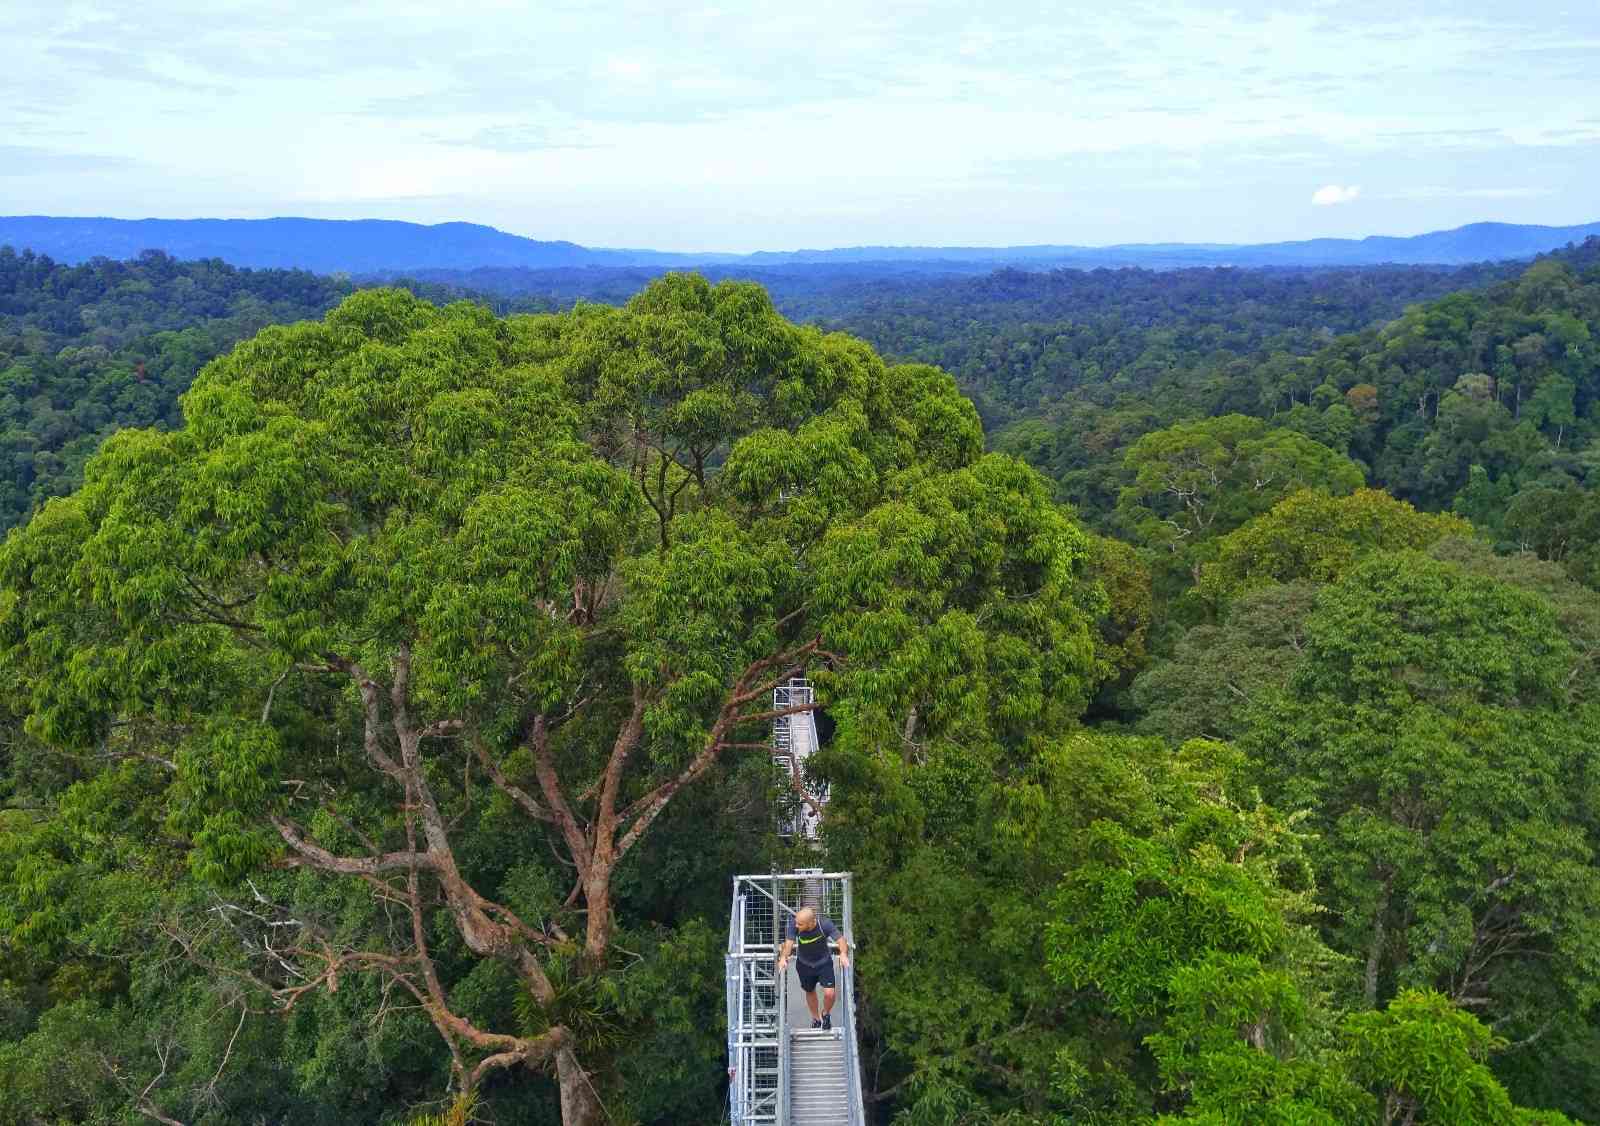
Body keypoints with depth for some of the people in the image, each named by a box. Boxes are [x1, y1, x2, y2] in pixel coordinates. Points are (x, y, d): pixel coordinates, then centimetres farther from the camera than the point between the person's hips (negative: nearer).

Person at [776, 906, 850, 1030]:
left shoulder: (824, 923, -31)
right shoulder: (794, 924, -30)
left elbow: (840, 938, -33)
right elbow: (789, 942, -35)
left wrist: (843, 954, -52)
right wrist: (783, 957, -53)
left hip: (824, 962, -2)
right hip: (804, 964, 2)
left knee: (829, 993, -13)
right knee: (810, 992, 20)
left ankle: (826, 1014, 22)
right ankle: (816, 1018, 50)